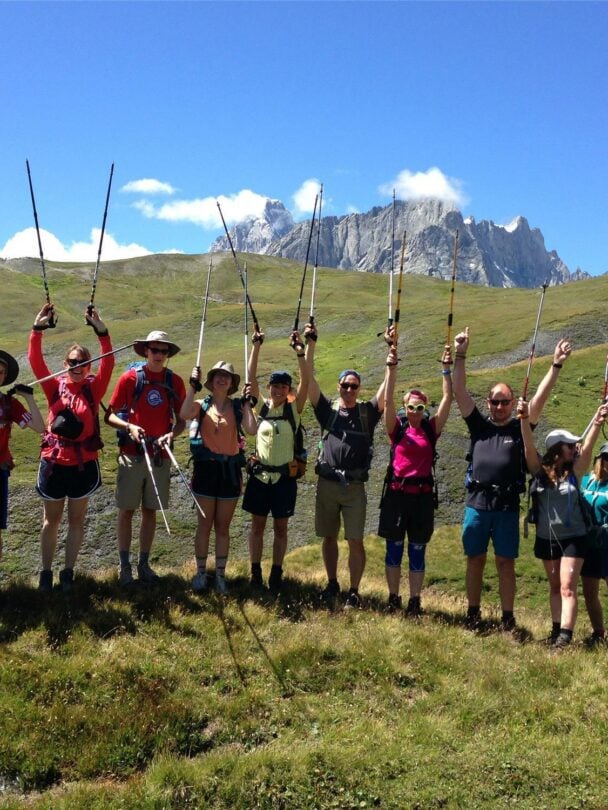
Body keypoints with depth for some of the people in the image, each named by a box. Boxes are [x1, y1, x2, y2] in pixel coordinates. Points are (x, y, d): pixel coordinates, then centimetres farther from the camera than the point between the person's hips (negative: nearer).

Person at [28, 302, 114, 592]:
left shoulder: (93, 388, -2)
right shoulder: (55, 386, 0)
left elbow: (108, 364, -15)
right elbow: (35, 361, -10)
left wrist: (101, 331, -26)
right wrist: (37, 329, -22)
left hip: (83, 465, 0)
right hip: (53, 463, 0)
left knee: (76, 520, 12)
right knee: (52, 520, 14)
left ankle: (68, 572, 24)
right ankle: (46, 572, 25)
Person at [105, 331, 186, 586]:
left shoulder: (175, 382, 4)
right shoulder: (129, 378, -3)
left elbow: (181, 420, 9)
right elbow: (110, 414, 0)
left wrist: (172, 434, -10)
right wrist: (129, 426, -17)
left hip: (160, 456, 2)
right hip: (132, 454, -2)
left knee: (150, 510, 10)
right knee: (127, 510, 3)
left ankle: (144, 563, 22)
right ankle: (124, 565, 14)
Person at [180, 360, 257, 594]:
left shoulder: (237, 407, 4)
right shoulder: (202, 405, 2)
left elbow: (252, 430, -13)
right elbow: (184, 414, -22)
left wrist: (247, 402, -11)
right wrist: (193, 386, -17)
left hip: (230, 470, 1)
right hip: (206, 468, -1)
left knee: (223, 527, 10)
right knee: (205, 524, 7)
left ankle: (220, 574, 20)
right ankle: (201, 572, 20)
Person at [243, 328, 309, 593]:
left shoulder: (294, 410, -1)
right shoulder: (262, 406, 2)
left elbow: (306, 381, -12)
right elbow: (251, 376, -5)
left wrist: (300, 351, -22)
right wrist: (256, 346, -13)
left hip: (284, 477, -1)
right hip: (259, 475, 1)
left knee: (280, 527, 6)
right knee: (257, 524, 8)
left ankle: (276, 574, 16)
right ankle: (255, 572, 17)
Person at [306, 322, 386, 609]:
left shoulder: (367, 411, 4)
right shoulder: (327, 409, 4)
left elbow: (387, 387, -6)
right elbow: (309, 379, -4)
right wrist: (311, 344, -13)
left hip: (355, 487, -1)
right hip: (326, 484, 2)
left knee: (355, 540, -1)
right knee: (329, 536, 12)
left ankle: (353, 592, 10)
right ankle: (332, 584, 28)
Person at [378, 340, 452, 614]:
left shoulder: (431, 428, 5)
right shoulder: (397, 427, 1)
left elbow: (447, 399, 0)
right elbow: (387, 400, -9)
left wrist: (447, 370, -5)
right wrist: (391, 368, -16)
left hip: (422, 495, 1)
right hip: (396, 493, -1)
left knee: (417, 551, 8)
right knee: (394, 548, 7)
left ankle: (415, 601, 17)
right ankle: (393, 598, 19)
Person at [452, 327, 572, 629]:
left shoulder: (520, 428, 7)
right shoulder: (479, 426, 8)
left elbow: (540, 398, -2)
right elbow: (459, 392, 1)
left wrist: (556, 366, -10)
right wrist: (460, 356, -8)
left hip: (507, 506, -1)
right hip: (476, 504, 1)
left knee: (505, 563, 4)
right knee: (475, 560, 9)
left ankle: (507, 617, 14)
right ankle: (473, 612, 21)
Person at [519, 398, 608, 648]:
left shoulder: (574, 472, -6)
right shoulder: (540, 470, -5)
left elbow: (587, 448, -21)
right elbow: (528, 446, -19)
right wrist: (524, 419, -35)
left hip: (573, 538, -2)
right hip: (546, 538, 2)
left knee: (567, 588, -6)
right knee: (555, 587, 13)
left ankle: (565, 636, -8)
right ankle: (556, 630, 20)